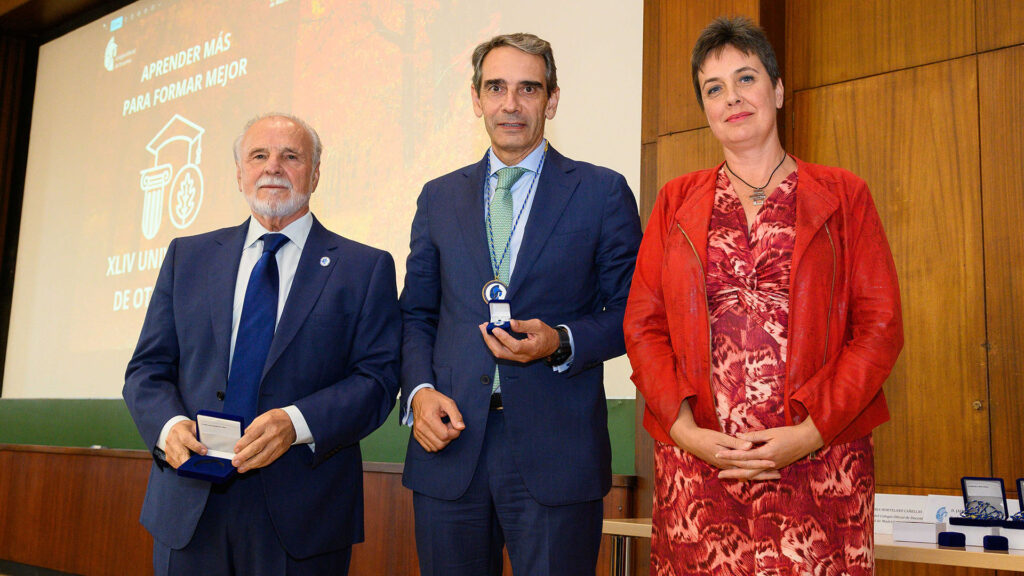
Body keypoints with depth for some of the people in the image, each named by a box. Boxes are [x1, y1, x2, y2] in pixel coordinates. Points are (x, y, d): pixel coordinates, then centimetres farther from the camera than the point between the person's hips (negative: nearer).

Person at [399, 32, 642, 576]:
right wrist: (418, 390, -3)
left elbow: (631, 312, 3)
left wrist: (561, 343, -14)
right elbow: (416, 314, 14)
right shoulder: (439, 197, 12)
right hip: (450, 445, 3)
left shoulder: (603, 192, 3)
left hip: (557, 453, -2)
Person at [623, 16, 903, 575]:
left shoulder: (844, 197, 8)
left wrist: (812, 431, -10)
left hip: (818, 462, -1)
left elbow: (880, 326, 2)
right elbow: (642, 325, 6)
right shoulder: (676, 202, 12)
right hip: (694, 464, 1)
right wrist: (684, 430, -7)